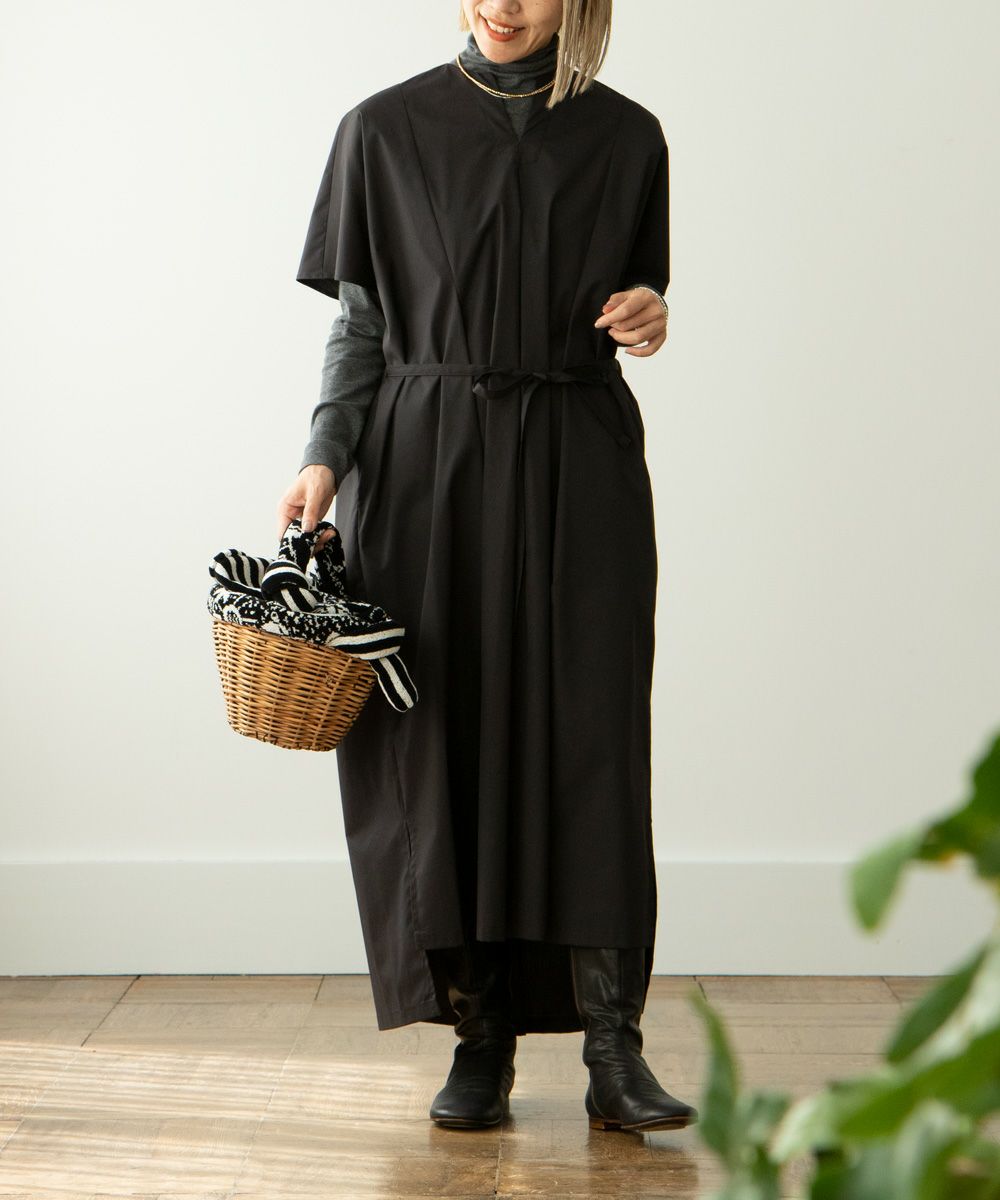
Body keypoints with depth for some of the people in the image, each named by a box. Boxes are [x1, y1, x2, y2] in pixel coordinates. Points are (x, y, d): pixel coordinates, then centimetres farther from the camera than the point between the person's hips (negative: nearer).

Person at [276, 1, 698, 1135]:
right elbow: (360, 322, 6)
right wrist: (324, 457, -6)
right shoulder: (386, 129, 5)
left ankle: (613, 1051, -4)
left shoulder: (624, 138, 8)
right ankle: (480, 1042, 8)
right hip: (426, 467, 0)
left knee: (588, 740, -6)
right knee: (444, 742, -1)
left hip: (578, 471, 0)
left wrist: (649, 316, -6)